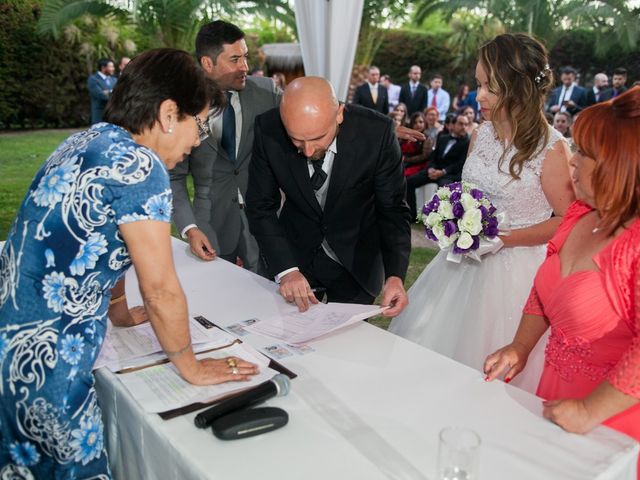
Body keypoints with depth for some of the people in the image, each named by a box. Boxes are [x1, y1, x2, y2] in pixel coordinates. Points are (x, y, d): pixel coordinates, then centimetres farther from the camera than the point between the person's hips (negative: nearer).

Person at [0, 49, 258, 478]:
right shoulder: (138, 166, -21)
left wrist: (120, 311, 29)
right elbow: (161, 290, -18)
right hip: (42, 363, -9)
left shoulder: (88, 141, 6)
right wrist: (192, 368, -4)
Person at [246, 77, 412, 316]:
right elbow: (262, 206, -13)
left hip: (355, 261, -1)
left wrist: (395, 275, -31)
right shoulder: (268, 129, -22)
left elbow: (392, 209, -17)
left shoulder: (376, 132, -25)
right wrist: (285, 270, -26)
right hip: (294, 253, 2)